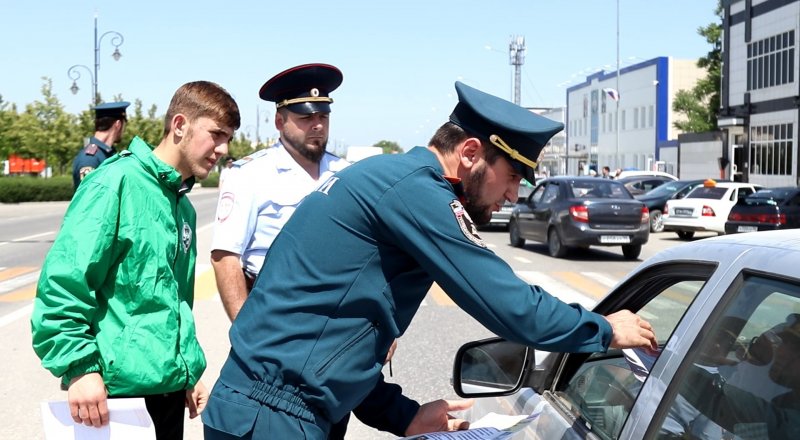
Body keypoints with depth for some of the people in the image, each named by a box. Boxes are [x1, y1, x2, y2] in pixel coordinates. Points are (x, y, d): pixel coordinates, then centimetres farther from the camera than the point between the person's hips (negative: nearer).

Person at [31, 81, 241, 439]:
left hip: (170, 386, 8)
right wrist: (80, 368, -22)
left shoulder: (182, 205, 13)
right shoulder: (117, 182, -12)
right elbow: (62, 281, -18)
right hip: (118, 388, -8)